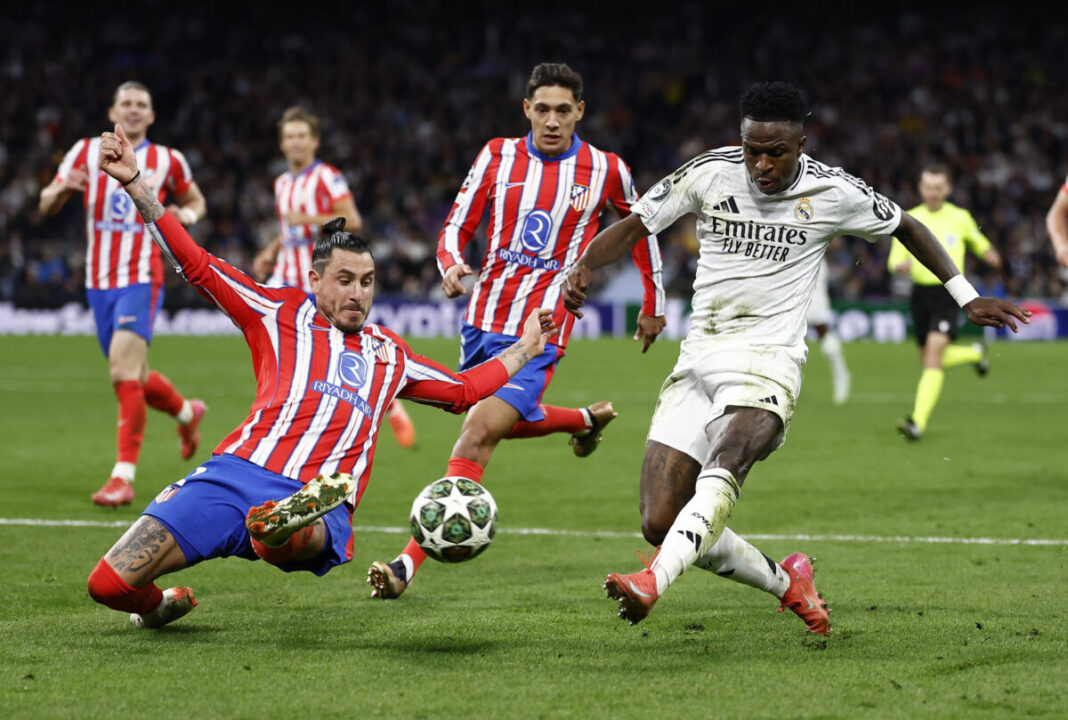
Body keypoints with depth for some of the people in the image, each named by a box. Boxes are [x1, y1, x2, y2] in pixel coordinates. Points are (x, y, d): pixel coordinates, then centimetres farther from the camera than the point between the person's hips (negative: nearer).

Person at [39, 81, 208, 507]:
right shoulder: (87, 152, 5)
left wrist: (186, 215, -5)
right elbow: (46, 206, 6)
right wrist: (63, 188, -17)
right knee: (132, 377, 13)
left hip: (141, 279, -4)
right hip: (99, 280, 4)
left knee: (124, 368, -20)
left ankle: (123, 477, -22)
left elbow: (196, 201, 20)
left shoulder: (167, 161, 3)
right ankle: (187, 412, 44)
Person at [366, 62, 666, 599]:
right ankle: (588, 419, 52)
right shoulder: (498, 157, 3)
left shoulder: (605, 170, -2)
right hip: (483, 318, 5)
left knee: (478, 436, -18)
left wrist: (653, 305, 23)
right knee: (509, 421, 21)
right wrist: (450, 266, -17)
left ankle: (409, 564, -24)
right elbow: (456, 227, 6)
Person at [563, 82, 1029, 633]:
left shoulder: (833, 193, -1)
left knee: (722, 467, -35)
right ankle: (785, 582, 16)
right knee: (659, 522, -5)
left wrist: (966, 297, 18)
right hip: (699, 357, 3)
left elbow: (905, 227, 17)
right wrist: (583, 266, -13)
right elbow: (633, 226, 7)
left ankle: (653, 581, -55)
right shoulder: (709, 173, 0)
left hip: (766, 363, -3)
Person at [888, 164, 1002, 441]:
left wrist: (988, 254, -1)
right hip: (921, 291, 4)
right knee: (929, 360, 11)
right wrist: (901, 265, -19)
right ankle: (975, 353, 43)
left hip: (949, 291, -4)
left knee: (934, 352, -21)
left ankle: (918, 422, -27)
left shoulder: (960, 218, 3)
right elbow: (894, 260, 5)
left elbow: (977, 241, 21)